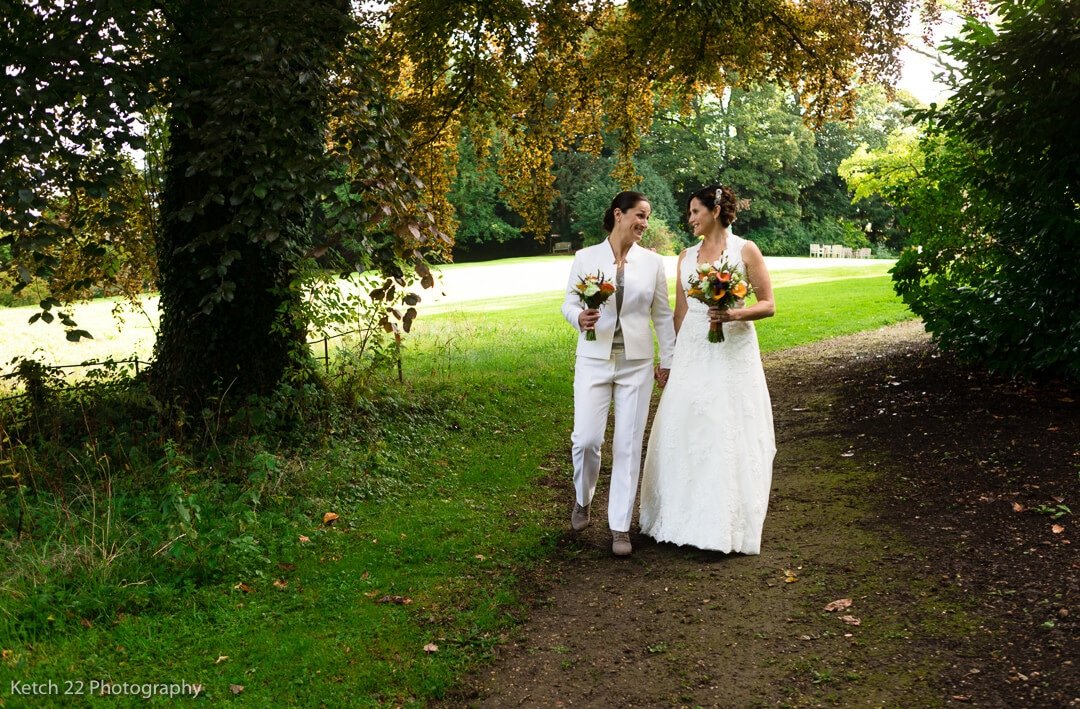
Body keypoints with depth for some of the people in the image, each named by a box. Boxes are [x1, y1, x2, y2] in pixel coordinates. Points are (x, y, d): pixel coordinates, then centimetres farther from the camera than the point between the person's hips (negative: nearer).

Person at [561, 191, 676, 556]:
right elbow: (569, 303, 5)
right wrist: (579, 318, -18)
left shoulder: (653, 262, 3)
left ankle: (620, 527, 13)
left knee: (628, 445, 2)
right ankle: (583, 500, 24)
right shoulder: (586, 257, 0)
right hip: (594, 361, -1)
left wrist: (667, 359, 8)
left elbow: (662, 314, 8)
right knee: (586, 438, -7)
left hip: (637, 363, 1)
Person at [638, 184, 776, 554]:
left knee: (730, 436, -1)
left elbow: (768, 305, -3)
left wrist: (734, 314, -20)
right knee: (685, 432, 5)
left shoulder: (745, 250, -1)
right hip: (692, 353, 4)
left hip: (733, 353, -4)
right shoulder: (687, 256, 12)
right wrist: (674, 357, 13)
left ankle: (728, 525, 11)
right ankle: (685, 517, 18)